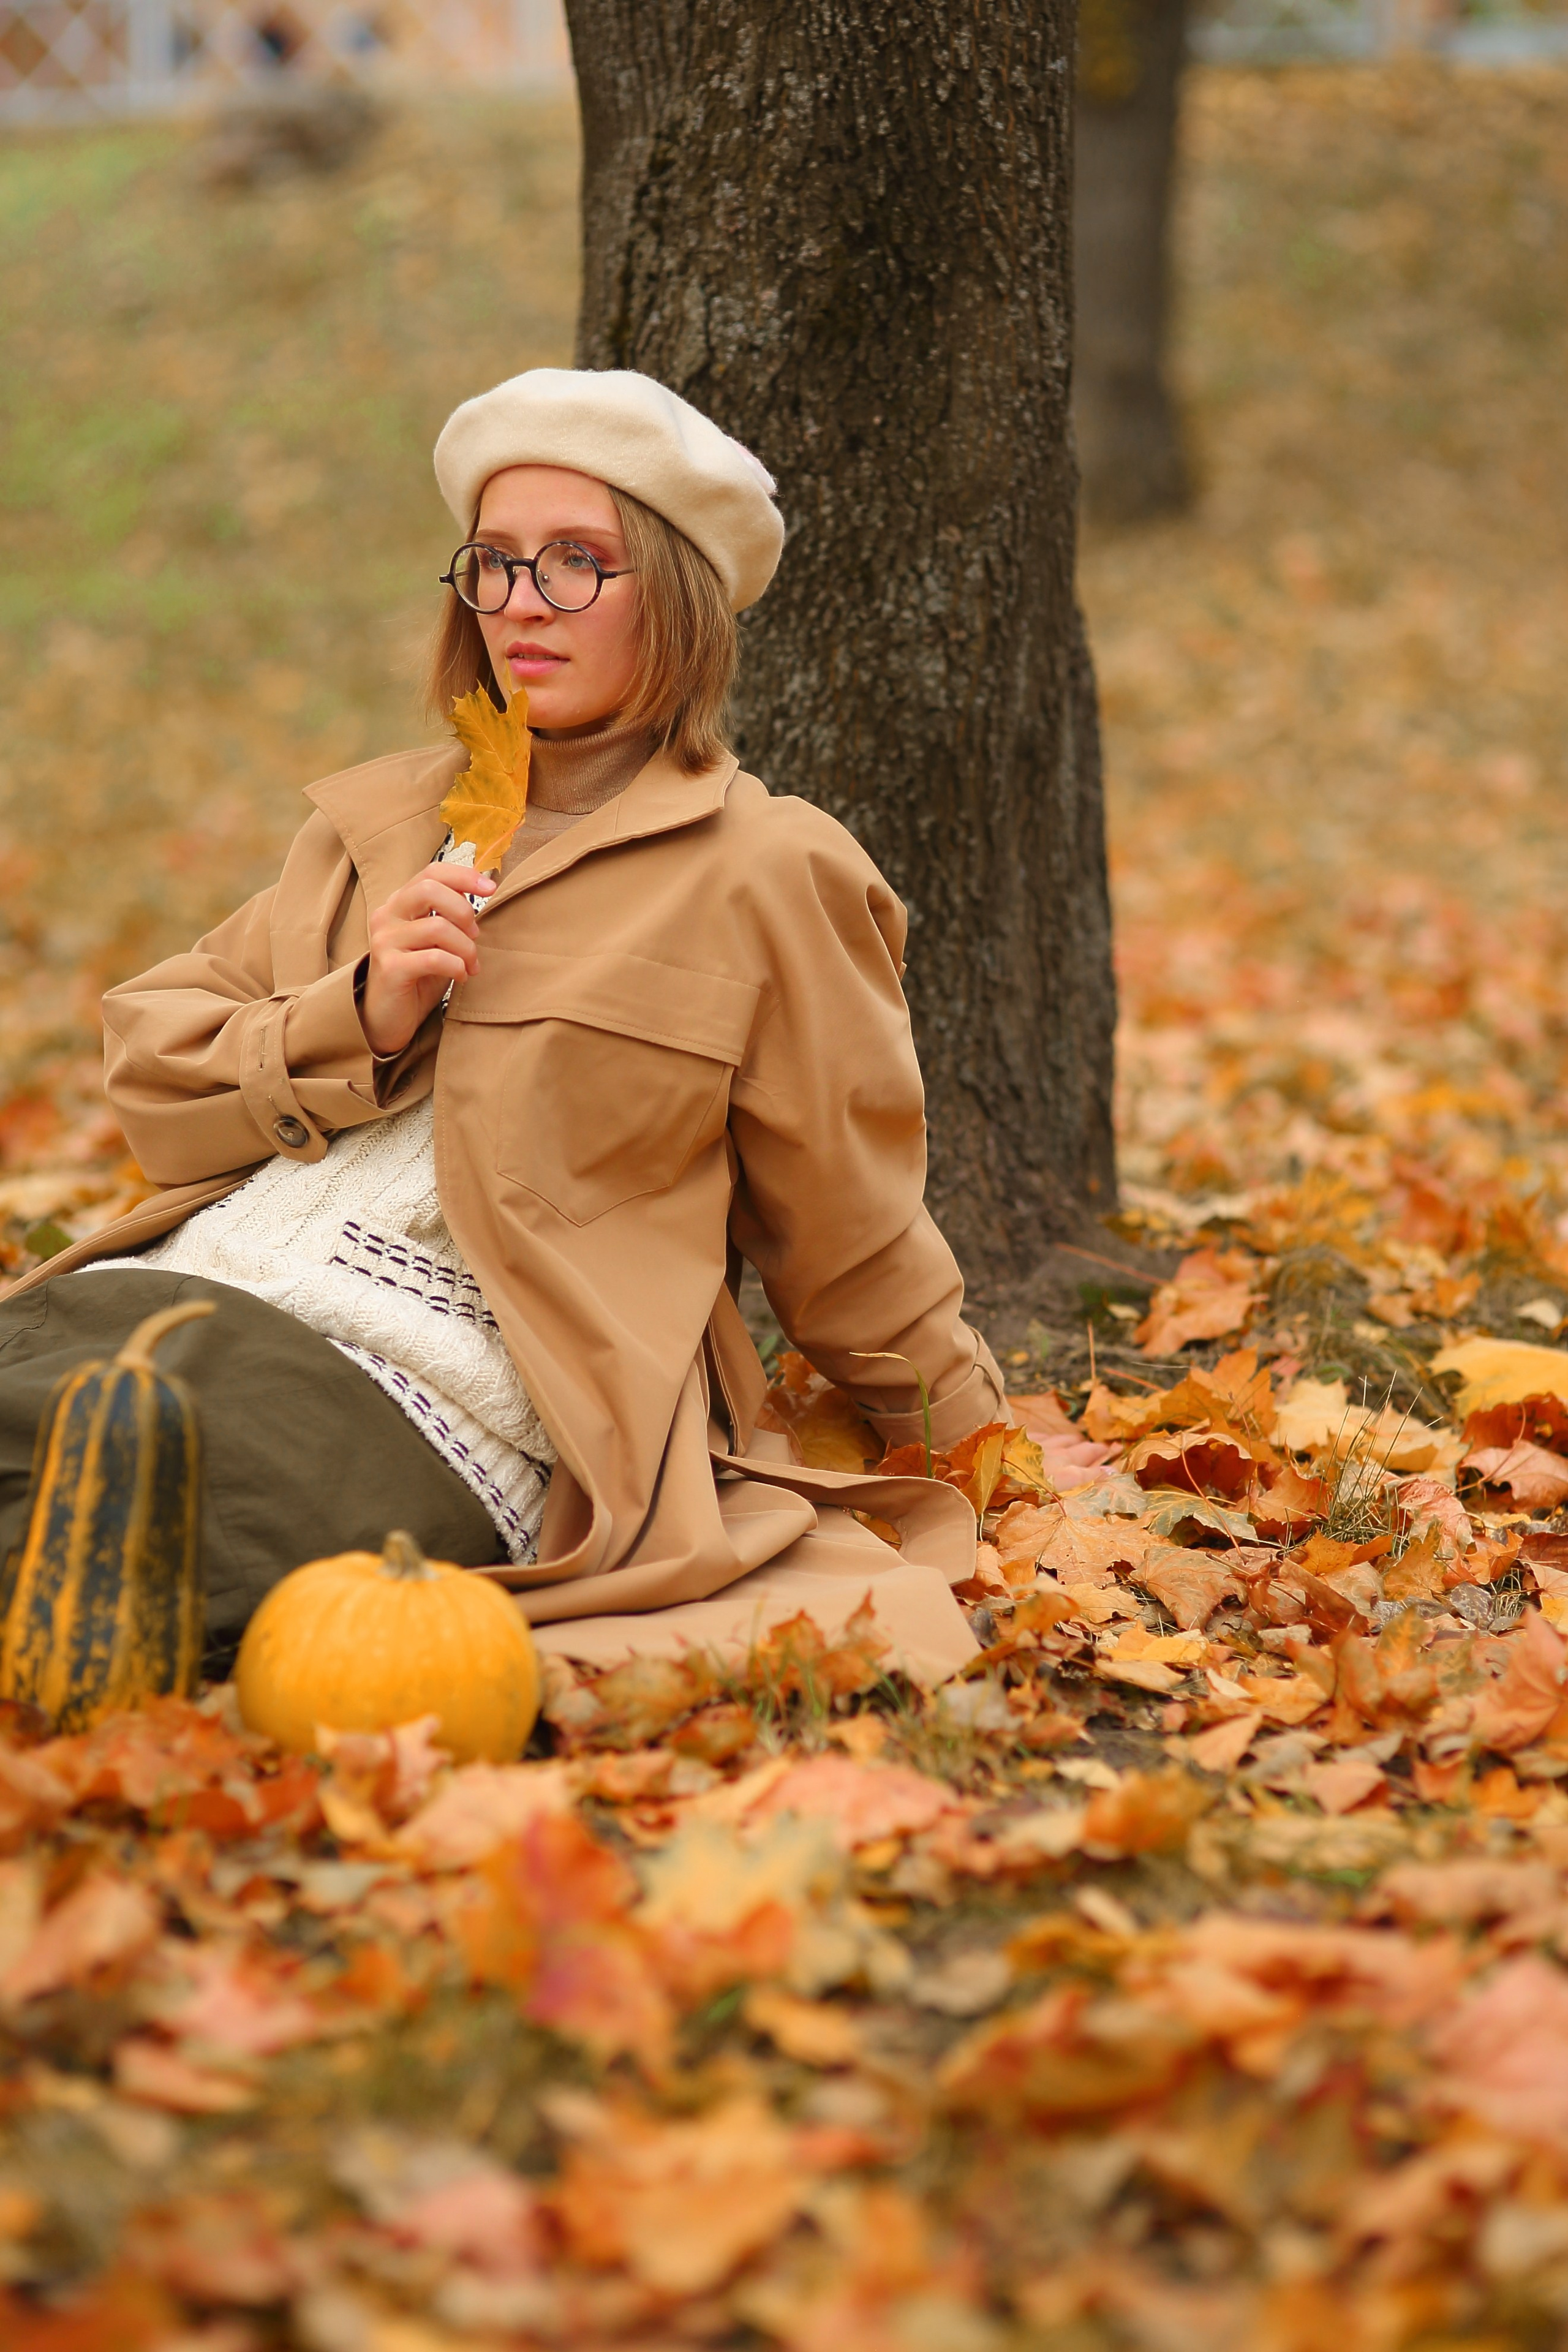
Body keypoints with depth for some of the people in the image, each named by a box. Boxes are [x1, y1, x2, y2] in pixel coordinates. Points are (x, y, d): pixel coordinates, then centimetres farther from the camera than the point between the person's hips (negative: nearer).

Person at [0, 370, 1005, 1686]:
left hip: (410, 1397, -6)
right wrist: (353, 1025, 3)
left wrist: (971, 1441, 24)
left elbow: (853, 1245, 17)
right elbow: (153, 1060, 21)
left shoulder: (765, 875, 7)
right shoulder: (373, 821, 24)